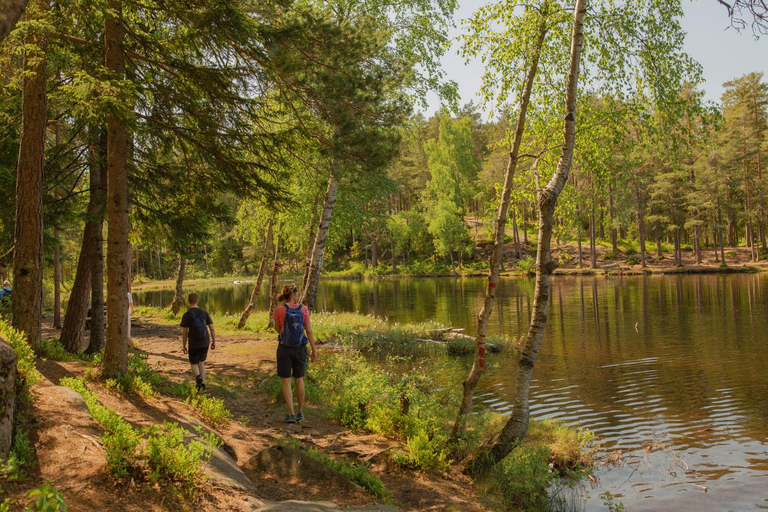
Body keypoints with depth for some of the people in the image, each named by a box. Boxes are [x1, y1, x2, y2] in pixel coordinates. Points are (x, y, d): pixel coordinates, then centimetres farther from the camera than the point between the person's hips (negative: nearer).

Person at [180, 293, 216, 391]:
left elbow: (184, 332, -8)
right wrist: (214, 342, 9)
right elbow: (212, 328, 0)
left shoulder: (186, 315, -10)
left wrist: (184, 346, 3)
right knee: (201, 362, 22)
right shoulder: (204, 312, 0)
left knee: (194, 364, 12)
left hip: (194, 344, -3)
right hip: (205, 342, 3)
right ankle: (202, 383, 19)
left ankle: (198, 377, -18)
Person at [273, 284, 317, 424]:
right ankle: (300, 412, 21)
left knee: (286, 382, 5)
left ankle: (291, 414, -2)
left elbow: (278, 329, 6)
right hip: (300, 349, 2)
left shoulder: (279, 309, -9)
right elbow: (309, 331, -5)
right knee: (299, 380, 17)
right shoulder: (303, 309, -5)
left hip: (284, 349, -2)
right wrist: (314, 351, 1)